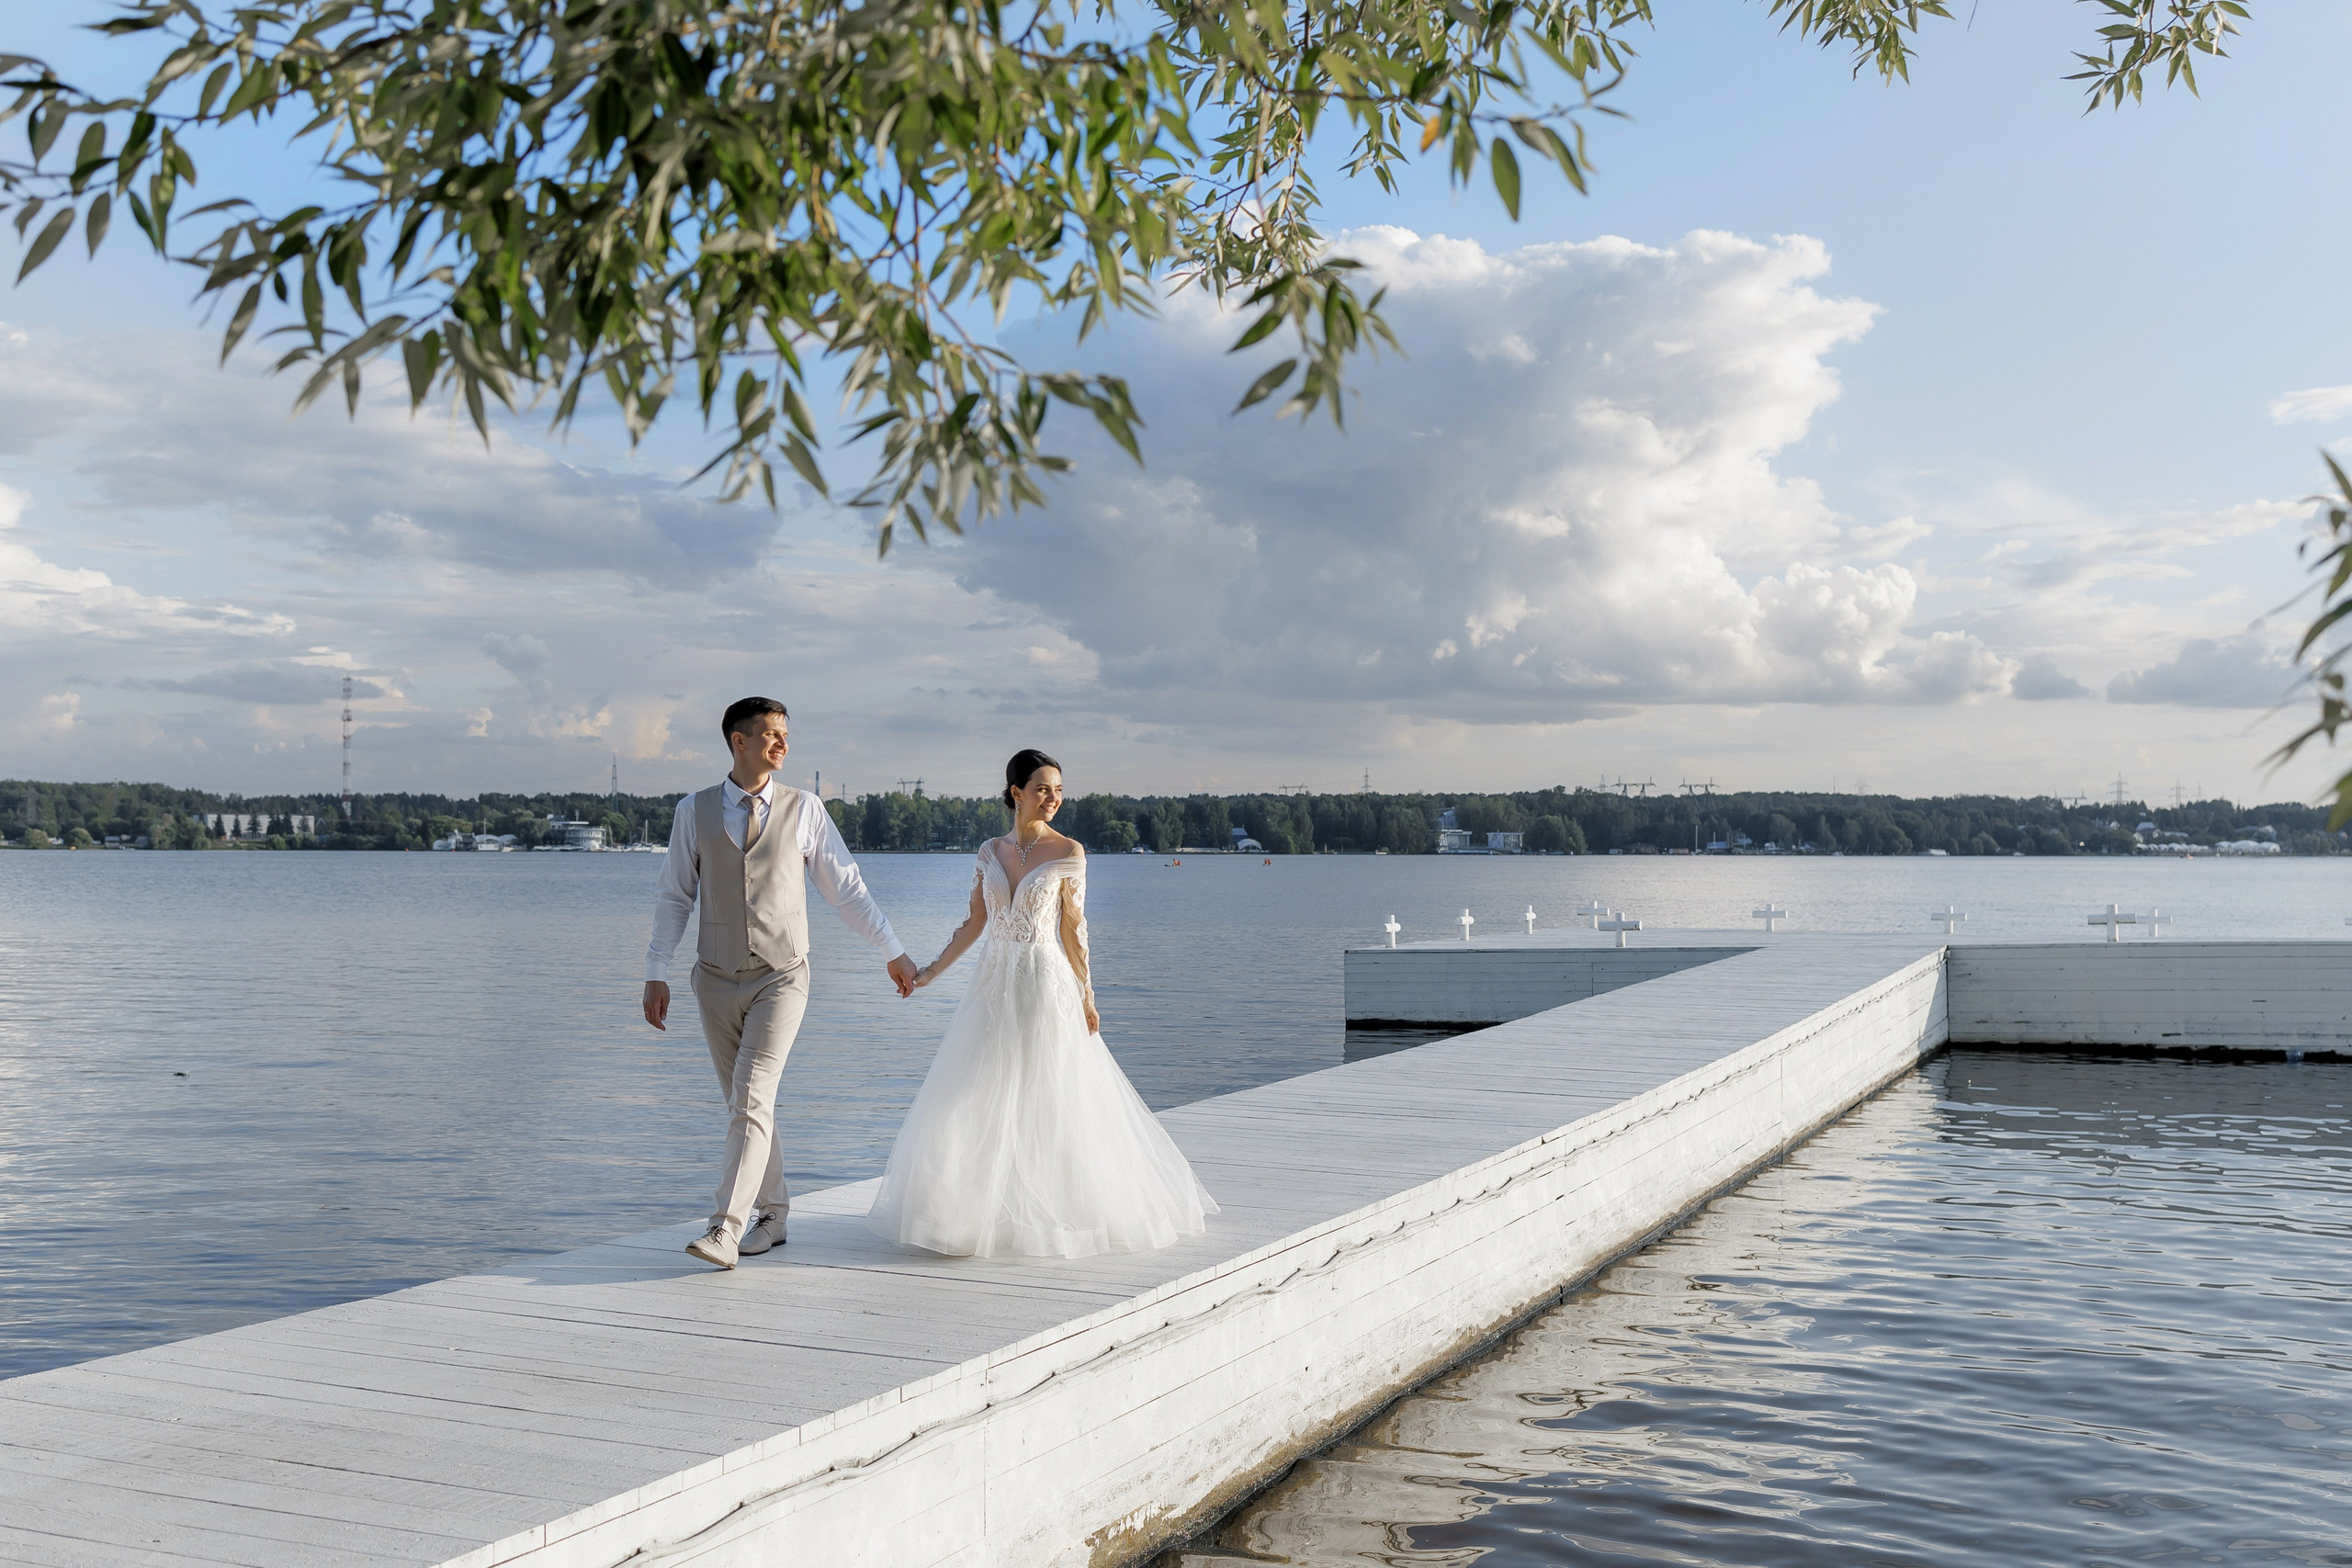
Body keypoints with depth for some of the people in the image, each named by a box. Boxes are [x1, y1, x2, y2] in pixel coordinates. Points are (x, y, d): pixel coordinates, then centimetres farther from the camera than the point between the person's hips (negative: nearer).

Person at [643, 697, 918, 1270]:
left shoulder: (804, 808, 0)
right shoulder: (695, 811, 2)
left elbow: (846, 888, 6)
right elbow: (674, 897, 7)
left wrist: (893, 950, 8)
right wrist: (655, 973, 2)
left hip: (781, 977, -2)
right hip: (718, 980, 2)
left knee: (752, 1096, -15)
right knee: (746, 1102, 10)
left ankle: (727, 1228, -17)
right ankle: (772, 1214, 25)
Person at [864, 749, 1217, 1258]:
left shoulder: (1068, 853, -4)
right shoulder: (991, 851, 8)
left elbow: (1073, 928, -3)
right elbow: (975, 921, 12)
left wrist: (1086, 998, -5)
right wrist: (929, 971, 10)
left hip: (1046, 987, -4)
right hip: (995, 985, 5)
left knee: (1044, 1102, -2)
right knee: (984, 1105, 6)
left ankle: (1047, 1213, 9)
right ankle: (990, 1208, 17)